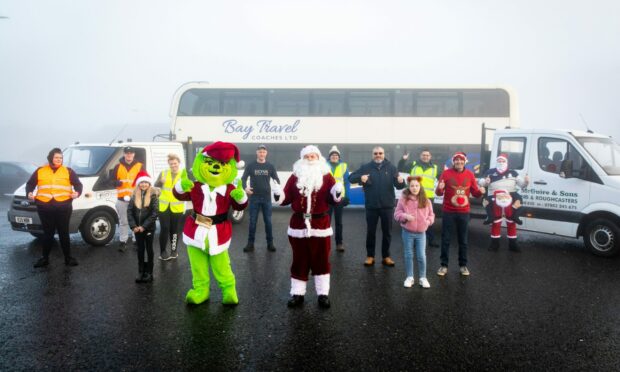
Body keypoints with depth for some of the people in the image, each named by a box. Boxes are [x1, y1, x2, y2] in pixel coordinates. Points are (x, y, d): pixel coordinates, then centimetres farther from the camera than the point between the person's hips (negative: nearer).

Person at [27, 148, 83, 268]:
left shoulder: (68, 171, 7)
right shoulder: (40, 171, 9)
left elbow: (78, 184, 7)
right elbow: (30, 183, 17)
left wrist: (77, 192, -13)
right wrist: (29, 193, -2)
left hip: (63, 206, -1)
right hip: (45, 207, 1)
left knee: (64, 233, 4)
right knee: (47, 233, 8)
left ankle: (68, 258, 12)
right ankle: (45, 258, 19)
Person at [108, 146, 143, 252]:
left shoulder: (140, 166, 4)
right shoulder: (118, 167, 7)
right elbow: (111, 179, 10)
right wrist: (116, 182, -11)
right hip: (122, 199, 1)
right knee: (123, 221, 7)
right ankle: (123, 241, 13)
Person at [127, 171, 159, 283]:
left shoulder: (153, 195, -7)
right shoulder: (134, 195, 4)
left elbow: (155, 213, -12)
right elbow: (129, 211, 0)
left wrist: (144, 226, -15)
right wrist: (133, 226, -11)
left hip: (149, 228, -3)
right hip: (137, 228, 3)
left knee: (149, 249, 6)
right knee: (140, 249, 10)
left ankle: (149, 272, 13)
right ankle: (141, 272, 18)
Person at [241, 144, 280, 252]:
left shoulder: (270, 166, 6)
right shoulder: (251, 166, 3)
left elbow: (276, 179, 6)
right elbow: (243, 178, 1)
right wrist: (245, 187, -19)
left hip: (267, 197, 1)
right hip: (254, 197, -1)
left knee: (268, 221, 5)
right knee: (252, 221, 3)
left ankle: (270, 243, 14)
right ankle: (250, 243, 10)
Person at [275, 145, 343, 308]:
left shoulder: (326, 176, 2)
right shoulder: (295, 176, 6)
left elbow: (332, 200, -2)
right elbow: (288, 197, 1)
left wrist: (337, 194, -24)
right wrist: (279, 196, -19)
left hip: (320, 224, -1)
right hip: (298, 224, 1)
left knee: (321, 260, 6)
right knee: (299, 260, 8)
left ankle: (323, 294, 15)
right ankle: (297, 293, 17)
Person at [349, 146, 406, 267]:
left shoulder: (391, 167, 1)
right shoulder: (366, 167, 1)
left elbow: (398, 186, -3)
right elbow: (351, 178, -2)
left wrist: (401, 181, -27)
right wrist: (360, 177, -24)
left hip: (387, 205, 1)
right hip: (371, 206, 0)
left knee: (387, 232, 9)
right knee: (370, 232, 7)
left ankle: (386, 256, 19)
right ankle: (370, 256, 18)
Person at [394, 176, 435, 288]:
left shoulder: (426, 201, 0)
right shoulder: (403, 199, -6)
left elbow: (431, 215, 10)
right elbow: (397, 213, -3)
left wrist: (428, 221, -8)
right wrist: (405, 216, -20)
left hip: (421, 233, 1)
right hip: (407, 232, -1)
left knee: (421, 256, 2)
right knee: (408, 256, 8)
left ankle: (423, 278, 17)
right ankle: (409, 277, 21)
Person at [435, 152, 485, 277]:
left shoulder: (470, 174, 3)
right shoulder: (446, 173, -5)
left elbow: (475, 193, 6)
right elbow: (439, 193, -6)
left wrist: (480, 191, -16)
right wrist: (439, 188, -28)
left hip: (464, 212, 2)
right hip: (448, 212, -2)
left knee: (463, 240, 11)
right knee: (445, 239, 4)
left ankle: (463, 265, 23)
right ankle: (444, 265, 15)